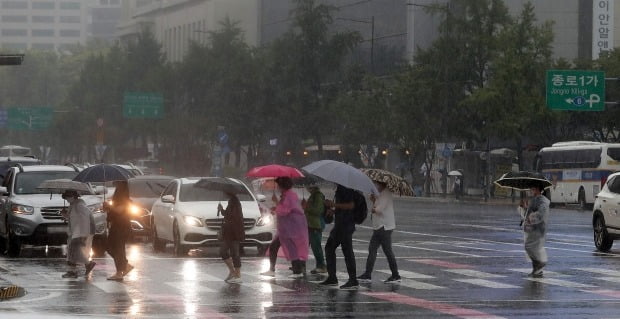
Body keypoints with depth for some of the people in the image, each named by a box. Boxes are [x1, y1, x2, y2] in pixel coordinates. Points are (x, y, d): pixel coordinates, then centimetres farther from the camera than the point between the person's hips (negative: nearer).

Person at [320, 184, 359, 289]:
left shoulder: (347, 189, -15)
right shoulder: (339, 187, 15)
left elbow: (351, 205, -22)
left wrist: (333, 204, -20)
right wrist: (333, 210, 10)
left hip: (346, 224, -11)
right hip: (340, 224, 11)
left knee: (347, 251, -9)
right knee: (329, 247, 15)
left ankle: (353, 280, -7)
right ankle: (332, 278, 21)